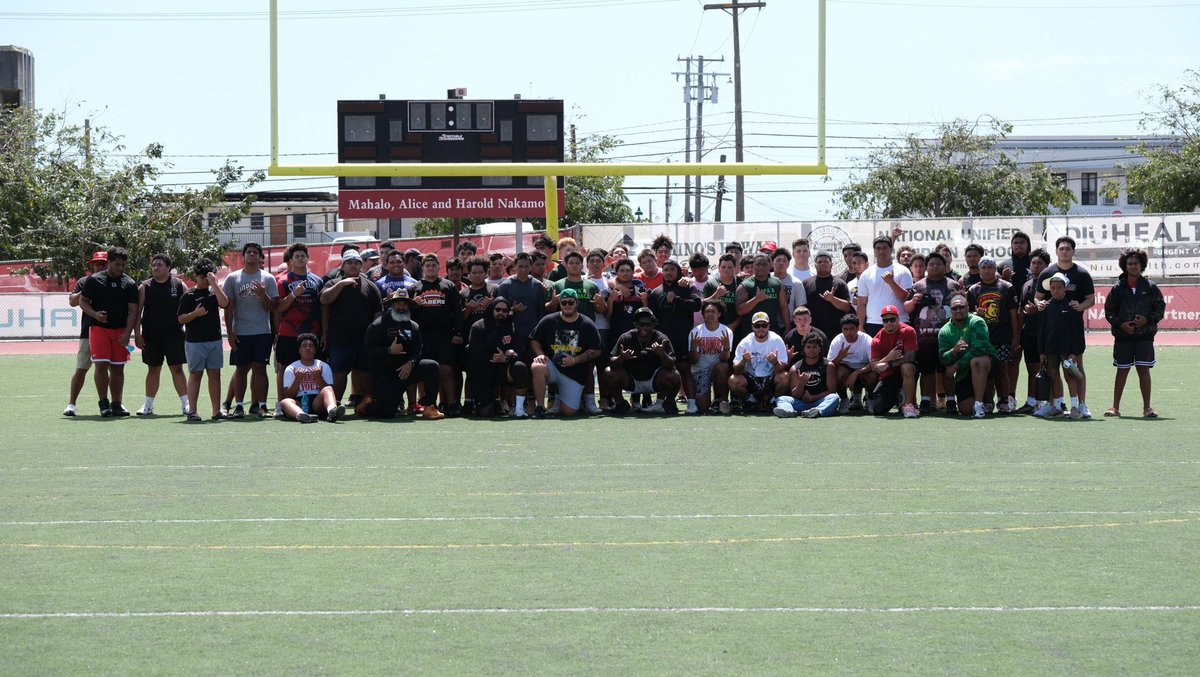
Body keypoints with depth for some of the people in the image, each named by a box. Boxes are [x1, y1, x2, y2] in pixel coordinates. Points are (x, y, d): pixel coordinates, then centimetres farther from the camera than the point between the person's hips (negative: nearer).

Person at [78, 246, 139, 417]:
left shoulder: (129, 284, 4)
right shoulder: (94, 280, 1)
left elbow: (133, 311, 1)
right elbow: (82, 301, 6)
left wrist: (127, 333, -11)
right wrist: (95, 314, -13)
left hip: (121, 331, 2)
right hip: (99, 329, -2)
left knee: (118, 368, 5)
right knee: (101, 365, -10)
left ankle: (116, 404, 12)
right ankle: (104, 403, -2)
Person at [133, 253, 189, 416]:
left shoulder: (179, 285, 2)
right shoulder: (144, 287, 3)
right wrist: (137, 334, -6)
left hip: (174, 334, -1)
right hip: (151, 336, 1)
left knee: (177, 368, -3)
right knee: (153, 369, 7)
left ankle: (185, 403, -1)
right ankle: (148, 404, 12)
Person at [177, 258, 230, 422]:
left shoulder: (214, 291, 10)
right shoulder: (189, 295, -1)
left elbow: (224, 303, -11)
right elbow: (181, 319, -3)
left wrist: (214, 283, -11)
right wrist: (195, 314, -21)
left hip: (214, 340, 4)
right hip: (195, 341, -4)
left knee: (215, 375, 6)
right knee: (195, 375, -2)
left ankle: (216, 411, 10)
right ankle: (192, 411, 0)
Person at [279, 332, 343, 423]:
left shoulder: (323, 366, 18)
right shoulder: (290, 369, 16)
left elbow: (329, 390, 8)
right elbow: (288, 396, 7)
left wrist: (318, 377, -7)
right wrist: (298, 379, -7)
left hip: (318, 402, 1)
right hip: (299, 404, 0)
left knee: (327, 390, -30)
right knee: (285, 402, -33)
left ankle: (332, 411, -65)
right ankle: (301, 415, -68)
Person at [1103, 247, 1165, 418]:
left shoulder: (1150, 287, 3)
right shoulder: (1118, 288, 4)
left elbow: (1160, 308, 5)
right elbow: (1109, 311, 6)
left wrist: (1147, 320, -11)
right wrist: (1120, 324, -9)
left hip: (1144, 335, -1)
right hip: (1123, 336, 1)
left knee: (1144, 370, -2)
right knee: (1122, 371, 6)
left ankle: (1147, 408, 4)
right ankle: (1115, 407, 13)